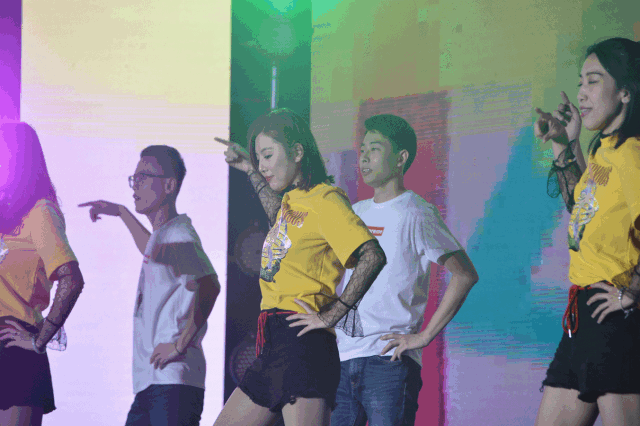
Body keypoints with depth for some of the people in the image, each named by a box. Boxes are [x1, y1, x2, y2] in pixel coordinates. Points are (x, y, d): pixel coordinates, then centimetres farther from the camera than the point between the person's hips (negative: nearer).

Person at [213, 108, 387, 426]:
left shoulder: (324, 200, -7)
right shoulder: (293, 200, 19)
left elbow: (373, 256, -20)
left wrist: (330, 316, -18)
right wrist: (250, 172, 42)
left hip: (302, 343, -10)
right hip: (271, 346, 10)